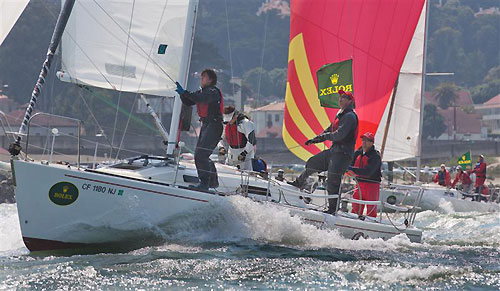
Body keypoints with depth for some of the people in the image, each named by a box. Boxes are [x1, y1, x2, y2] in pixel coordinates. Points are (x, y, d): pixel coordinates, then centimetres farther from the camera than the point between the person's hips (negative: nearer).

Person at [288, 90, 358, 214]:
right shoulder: (340, 115, 19)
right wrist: (314, 140, 19)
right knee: (312, 163, 22)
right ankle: (298, 183, 44)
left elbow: (339, 135, -23)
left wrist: (324, 136, -8)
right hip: (334, 151, 10)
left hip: (343, 153, -10)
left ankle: (333, 209, -7)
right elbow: (329, 130, 28)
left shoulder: (350, 116, -13)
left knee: (333, 182, -12)